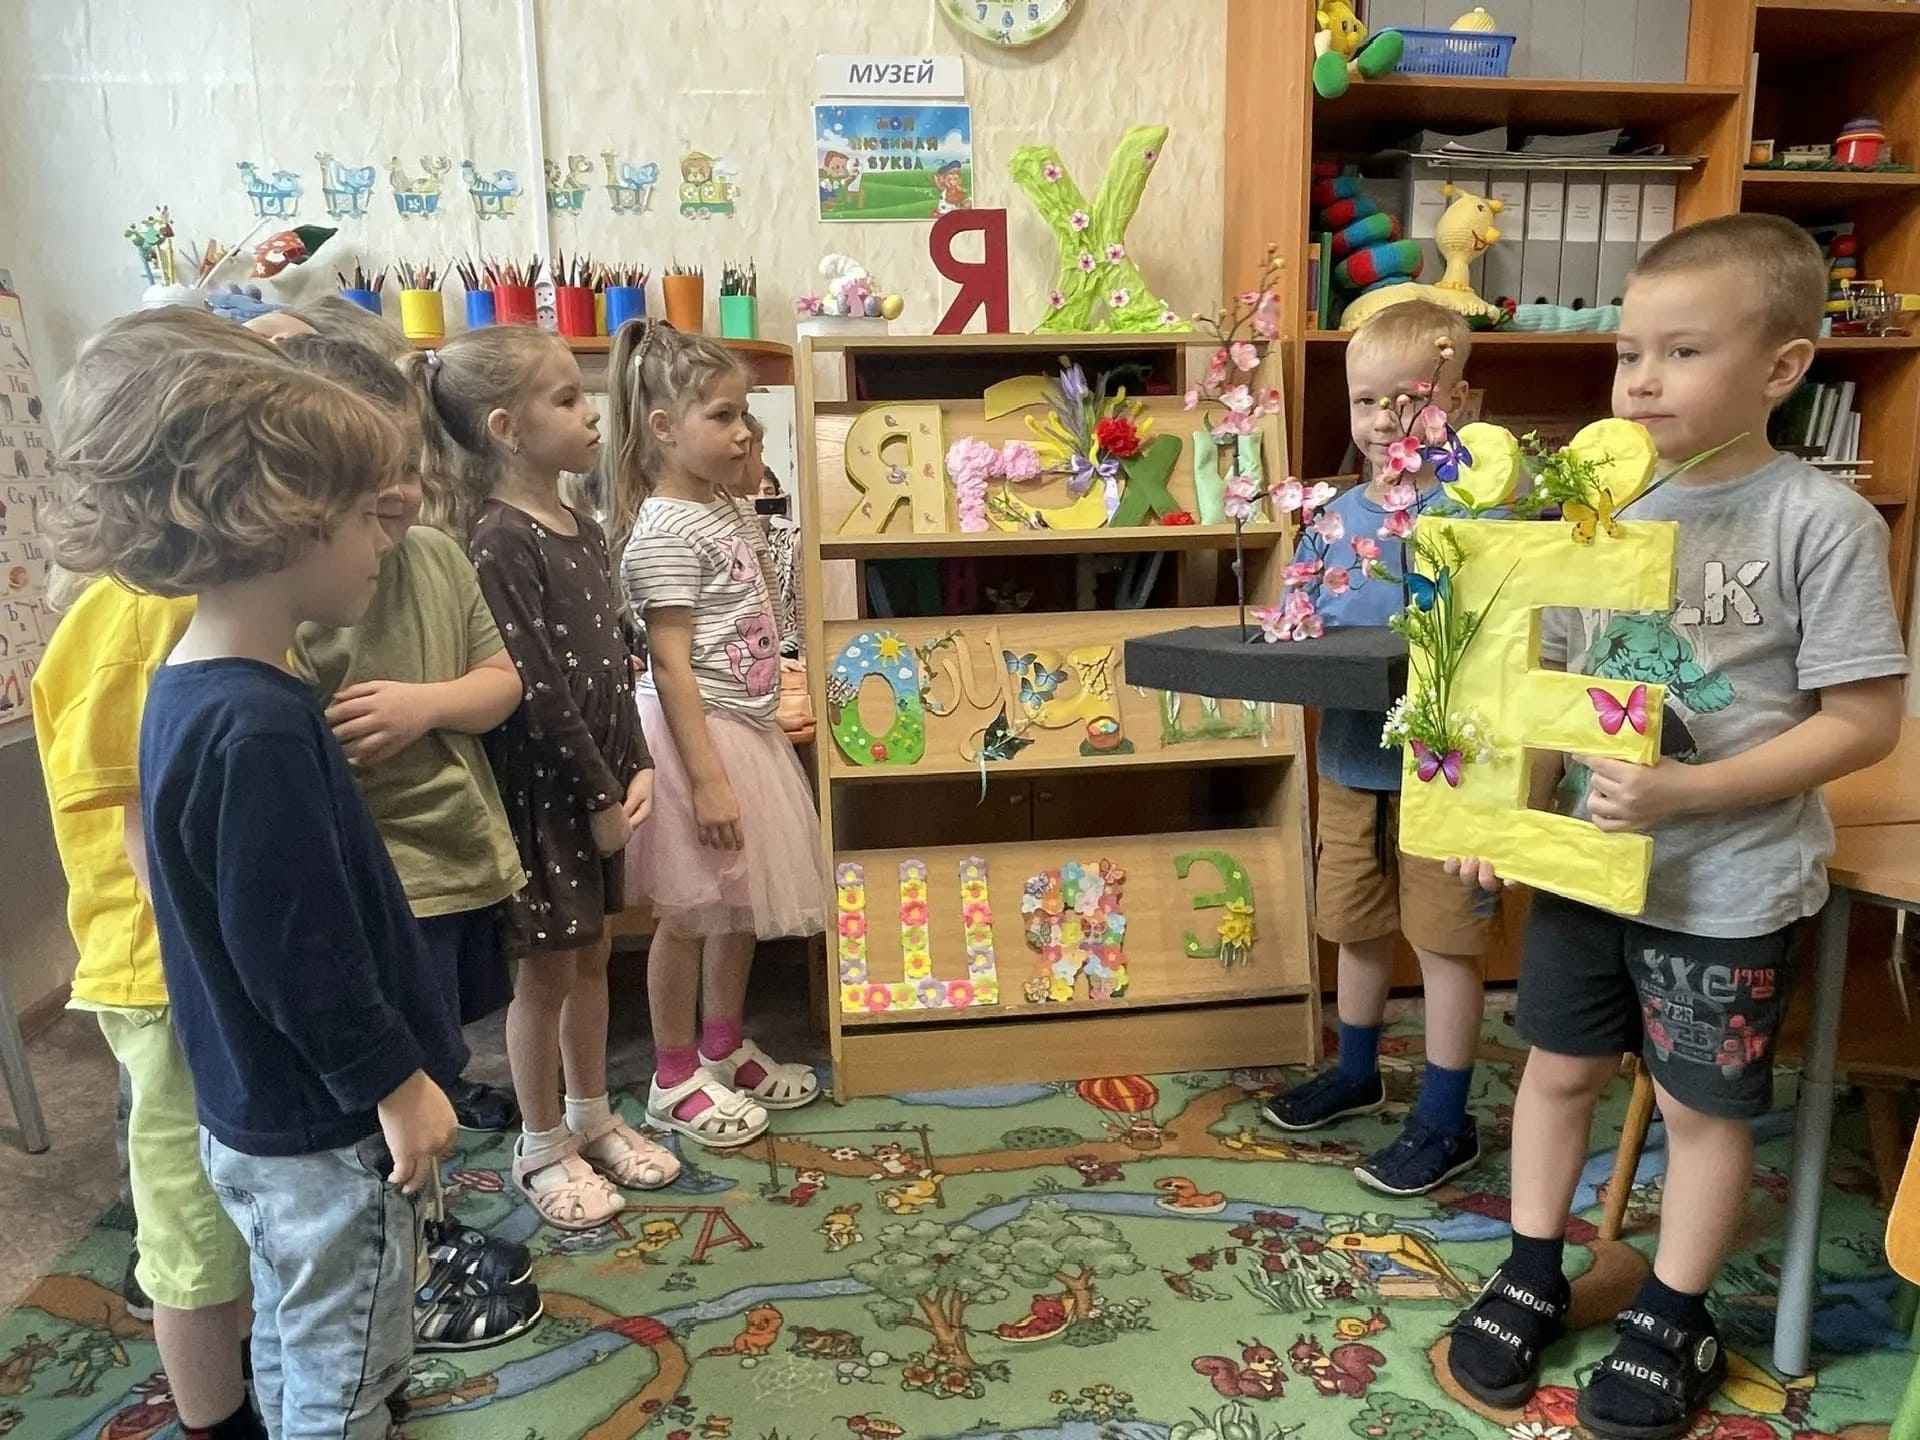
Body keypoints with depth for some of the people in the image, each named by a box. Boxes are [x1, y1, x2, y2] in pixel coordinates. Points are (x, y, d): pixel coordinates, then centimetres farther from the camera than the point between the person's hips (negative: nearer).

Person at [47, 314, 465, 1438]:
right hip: (326, 1131, -9)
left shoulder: (189, 690, 2)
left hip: (257, 1115, 9)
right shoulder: (258, 728, -29)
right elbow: (298, 955, -26)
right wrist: (398, 1084, -14)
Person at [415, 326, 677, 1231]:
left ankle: (592, 1118, 37)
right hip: (541, 789, -8)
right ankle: (541, 1148, 27)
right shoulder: (499, 544, -18)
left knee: (591, 957, 19)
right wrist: (597, 796, -14)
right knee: (546, 971, 7)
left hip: (599, 781, 8)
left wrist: (636, 769, -1)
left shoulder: (582, 532, 7)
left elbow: (616, 661, 8)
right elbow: (534, 688, -20)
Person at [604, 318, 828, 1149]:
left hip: (746, 727, 9)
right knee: (690, 913, 5)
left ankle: (725, 1050, 37)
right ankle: (675, 1080, 23)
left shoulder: (731, 510, 10)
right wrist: (707, 776, -22)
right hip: (695, 735, -9)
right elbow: (670, 663, -20)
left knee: (742, 904, 18)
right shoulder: (665, 531, -17)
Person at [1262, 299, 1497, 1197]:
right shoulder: (1336, 514, 5)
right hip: (1348, 759, 6)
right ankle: (1356, 1073, 43)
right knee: (1356, 926, 21)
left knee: (1444, 941, 8)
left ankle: (1445, 1122, 24)